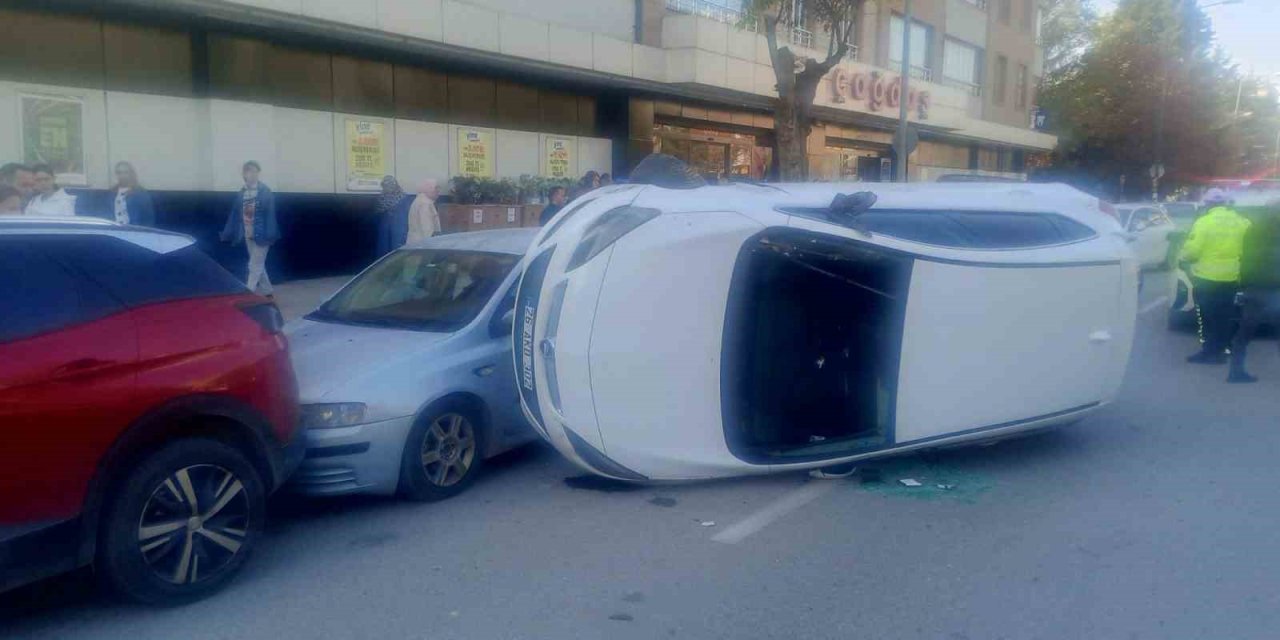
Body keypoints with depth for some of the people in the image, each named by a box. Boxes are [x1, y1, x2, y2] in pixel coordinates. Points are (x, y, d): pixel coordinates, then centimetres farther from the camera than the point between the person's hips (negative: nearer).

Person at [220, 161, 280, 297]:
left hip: (260, 235, -6)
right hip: (248, 235, 6)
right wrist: (228, 234, 8)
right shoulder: (242, 193, 7)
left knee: (255, 266, -4)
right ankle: (267, 291, 28)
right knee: (258, 265, 15)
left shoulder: (265, 192, -9)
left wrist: (269, 235, -19)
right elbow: (235, 215, 9)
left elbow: (270, 214, -12)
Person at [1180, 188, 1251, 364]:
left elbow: (1191, 252, -14)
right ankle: (1219, 351, 18)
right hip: (1230, 278, 4)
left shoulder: (1204, 222, -12)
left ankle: (1210, 351, 6)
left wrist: (1185, 253, 6)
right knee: (1223, 317, 13)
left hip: (1206, 278, -4)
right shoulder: (1242, 222, 4)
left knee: (1207, 316, 4)